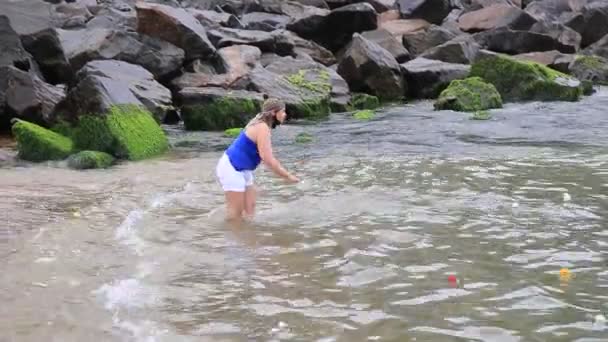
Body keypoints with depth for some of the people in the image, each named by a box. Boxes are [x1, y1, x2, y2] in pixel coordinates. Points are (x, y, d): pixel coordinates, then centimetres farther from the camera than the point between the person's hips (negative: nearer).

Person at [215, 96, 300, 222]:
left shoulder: (262, 125, 9)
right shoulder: (262, 128, -22)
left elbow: (268, 157, 19)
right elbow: (268, 160, -25)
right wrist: (287, 176, -17)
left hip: (242, 170, 11)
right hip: (231, 168, -11)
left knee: (250, 209, 10)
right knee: (235, 213, -5)